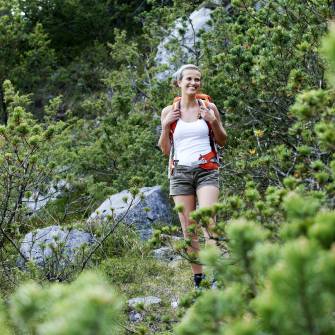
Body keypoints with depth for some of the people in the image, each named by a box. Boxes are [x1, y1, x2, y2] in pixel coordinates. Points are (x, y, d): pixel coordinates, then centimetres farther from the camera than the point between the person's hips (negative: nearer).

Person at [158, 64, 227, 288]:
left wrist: (214, 122, -5)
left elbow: (223, 142, 12)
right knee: (188, 228, 1)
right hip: (180, 172, 2)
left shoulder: (208, 108, 6)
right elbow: (165, 150, 12)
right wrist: (166, 125, -4)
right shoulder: (169, 111, 8)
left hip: (206, 171, -2)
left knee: (208, 220, -20)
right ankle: (198, 277, 6)